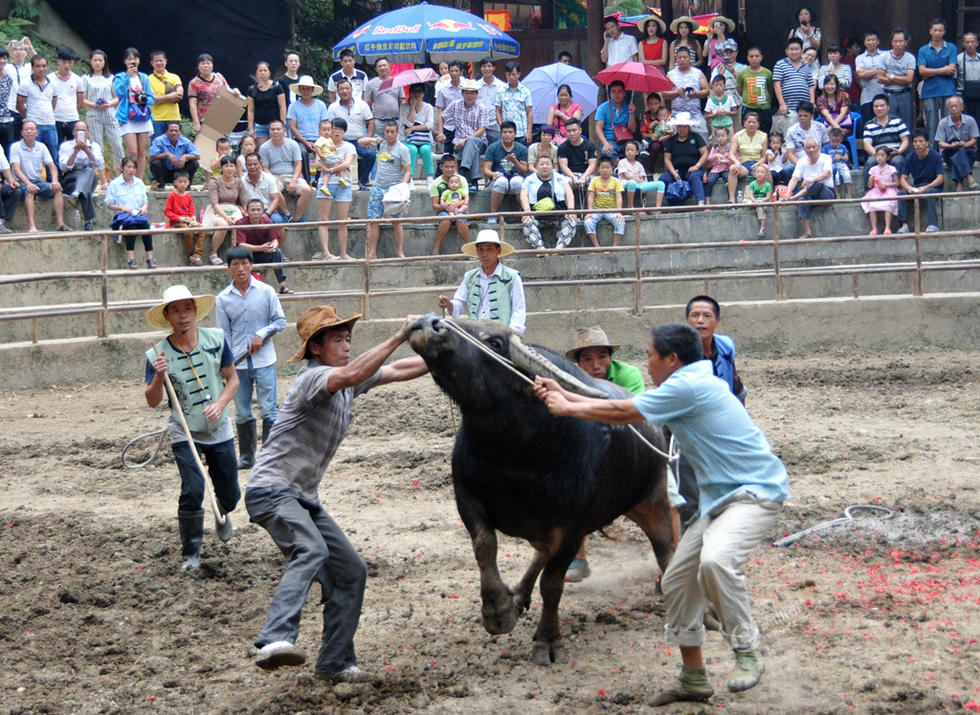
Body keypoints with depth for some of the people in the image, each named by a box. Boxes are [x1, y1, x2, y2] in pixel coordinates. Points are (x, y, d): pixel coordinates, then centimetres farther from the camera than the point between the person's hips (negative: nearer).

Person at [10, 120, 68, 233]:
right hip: (22, 182, -4)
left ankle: (60, 223, -26)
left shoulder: (41, 147, 11)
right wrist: (28, 183, -30)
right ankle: (31, 226, -48)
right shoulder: (15, 147, -2)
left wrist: (55, 181, -16)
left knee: (57, 188, -21)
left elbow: (52, 166, 6)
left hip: (38, 181, 4)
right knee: (29, 191, -36)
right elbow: (16, 169, -13)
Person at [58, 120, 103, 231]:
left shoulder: (94, 146, 14)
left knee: (89, 173, -35)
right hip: (70, 179, -2)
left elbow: (100, 165, -5)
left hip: (90, 180, 2)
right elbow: (64, 167, -5)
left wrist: (86, 150, -14)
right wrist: (75, 152, -15)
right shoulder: (66, 146, 10)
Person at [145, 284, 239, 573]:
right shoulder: (158, 355, -12)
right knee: (192, 490, -18)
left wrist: (220, 404, -14)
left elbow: (232, 379, 3)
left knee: (230, 495, 9)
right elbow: (153, 402, -9)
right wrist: (158, 377, -28)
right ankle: (190, 554, -1)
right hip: (184, 433, -2)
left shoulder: (216, 339, -7)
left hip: (219, 430, 2)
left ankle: (223, 514, 48)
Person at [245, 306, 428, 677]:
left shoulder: (347, 383, 14)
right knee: (312, 550, -34)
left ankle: (335, 662, 18)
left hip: (304, 498, 10)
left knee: (350, 571, 9)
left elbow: (396, 371, 24)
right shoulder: (313, 378, -14)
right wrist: (399, 337, -35)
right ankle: (275, 642, -51)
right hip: (271, 490, -10)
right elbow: (352, 374, -34)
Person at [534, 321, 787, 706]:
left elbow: (621, 413, -12)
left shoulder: (689, 385, -17)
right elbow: (625, 410, 20)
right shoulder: (684, 386, 15)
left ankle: (747, 655, -23)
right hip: (720, 498, 11)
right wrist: (564, 395, 20)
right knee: (677, 582, 10)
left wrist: (567, 408, 1)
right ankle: (693, 679, 22)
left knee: (715, 560, -36)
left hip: (756, 492, -11)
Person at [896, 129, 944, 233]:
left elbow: (940, 178, -13)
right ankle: (904, 224, -33)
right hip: (916, 187, 4)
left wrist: (925, 188, -28)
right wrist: (909, 188, -26)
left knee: (929, 192, -39)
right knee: (901, 193, -26)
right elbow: (902, 179, -2)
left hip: (933, 186, -4)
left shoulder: (935, 156, -9)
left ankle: (933, 224, -41)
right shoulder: (910, 158, 1)